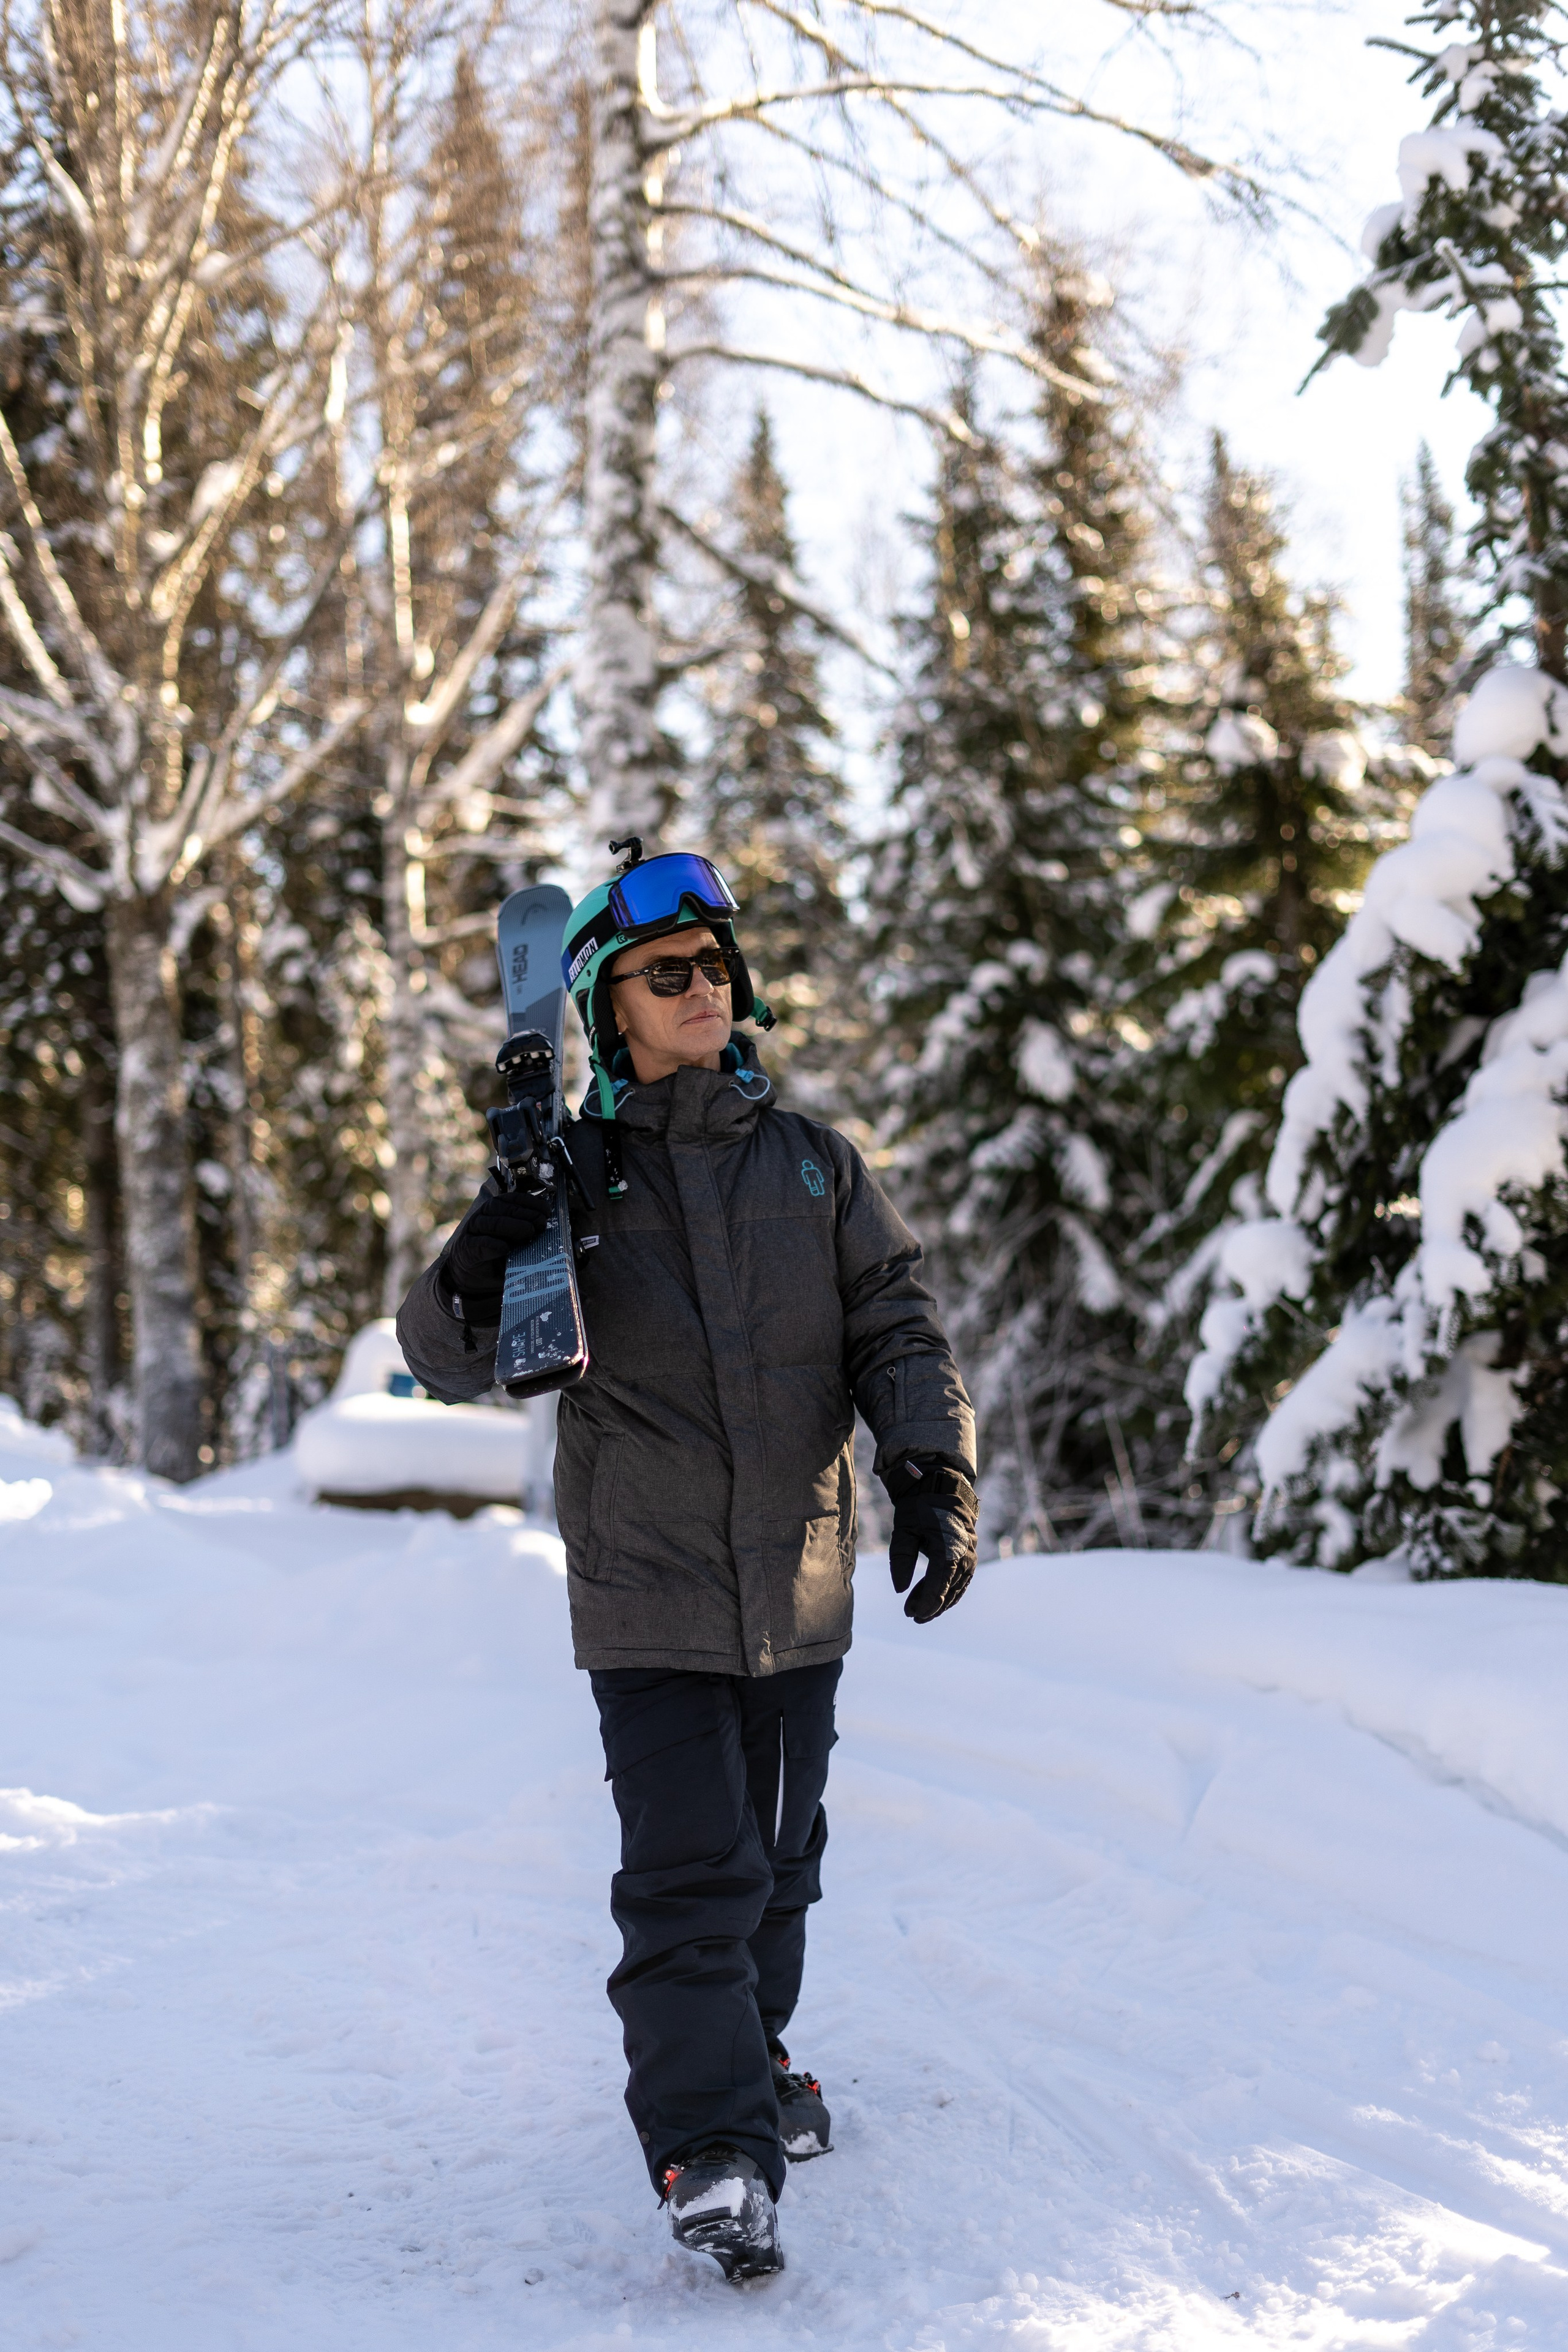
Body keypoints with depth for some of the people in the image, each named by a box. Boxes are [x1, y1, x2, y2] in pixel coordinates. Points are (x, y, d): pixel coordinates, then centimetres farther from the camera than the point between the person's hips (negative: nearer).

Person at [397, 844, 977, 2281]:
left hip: (802, 1585, 3)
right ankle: (710, 2147, -8)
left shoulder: (814, 1164, 5)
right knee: (691, 1876, -11)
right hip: (650, 1591, -3)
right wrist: (479, 1274, -24)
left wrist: (935, 1473, -11)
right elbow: (450, 1364, -2)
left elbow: (896, 1329, 5)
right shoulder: (572, 1175, 0)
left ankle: (754, 2060, 37)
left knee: (776, 1859, 17)